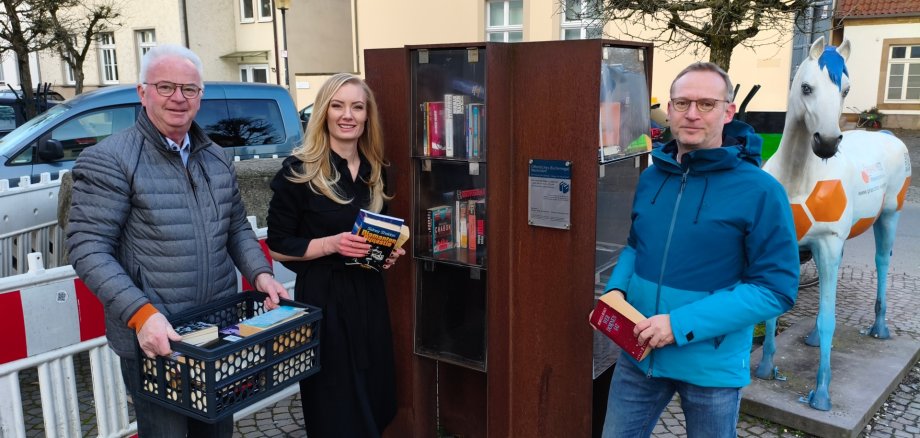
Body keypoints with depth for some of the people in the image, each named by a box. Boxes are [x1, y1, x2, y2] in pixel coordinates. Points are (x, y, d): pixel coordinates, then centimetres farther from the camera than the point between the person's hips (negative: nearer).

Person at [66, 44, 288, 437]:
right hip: (155, 338, -6)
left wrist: (259, 272, -1)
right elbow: (88, 250, -16)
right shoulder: (109, 161, -11)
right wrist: (141, 313, -26)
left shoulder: (216, 158, 9)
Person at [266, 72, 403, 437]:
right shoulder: (298, 171, -12)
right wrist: (330, 244, -23)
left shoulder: (374, 171, 7)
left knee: (374, 398, 15)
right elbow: (278, 247, -9)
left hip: (368, 293, 6)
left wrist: (390, 251, -1)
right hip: (322, 296, -6)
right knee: (336, 408, 5)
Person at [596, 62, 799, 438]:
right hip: (639, 353, 4)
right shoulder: (651, 178, 1)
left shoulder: (760, 191, -16)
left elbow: (777, 289, -18)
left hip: (712, 364, -4)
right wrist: (616, 289, -6)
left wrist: (681, 325, -24)